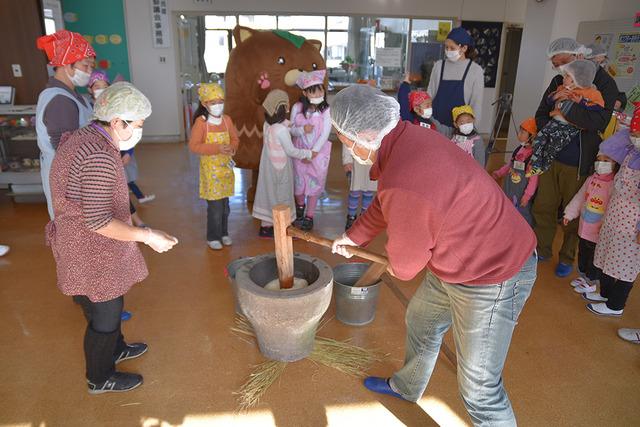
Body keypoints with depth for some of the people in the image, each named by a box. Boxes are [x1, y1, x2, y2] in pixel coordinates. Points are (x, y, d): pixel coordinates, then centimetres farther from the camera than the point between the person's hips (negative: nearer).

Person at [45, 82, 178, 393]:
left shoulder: (79, 137, 4)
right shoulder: (100, 157, -29)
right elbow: (98, 221, -29)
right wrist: (148, 236, -25)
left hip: (76, 241, 10)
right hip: (93, 254, -10)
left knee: (108, 304, 28)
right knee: (104, 314, 11)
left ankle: (115, 349, 51)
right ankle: (100, 379, 34)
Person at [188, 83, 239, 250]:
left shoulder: (227, 119, 1)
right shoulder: (201, 121, -12)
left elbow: (235, 139, 11)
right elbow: (193, 145, -15)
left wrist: (232, 148, -13)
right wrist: (216, 148, -23)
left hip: (226, 166, 4)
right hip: (210, 168, -4)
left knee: (225, 204, 13)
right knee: (215, 205, -2)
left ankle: (224, 233, 30)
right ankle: (213, 237, 15)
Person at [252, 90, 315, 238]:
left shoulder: (267, 125, 1)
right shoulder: (281, 129, -23)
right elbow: (291, 151, -16)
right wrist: (308, 154, -5)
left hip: (268, 167, 8)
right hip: (280, 168, -7)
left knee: (268, 192, 15)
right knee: (281, 196, 5)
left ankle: (265, 226, 24)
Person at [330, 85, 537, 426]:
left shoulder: (403, 187, -36)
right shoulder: (408, 136, -6)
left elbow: (403, 265, -18)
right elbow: (383, 205, 13)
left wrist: (395, 268, 6)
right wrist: (354, 236, 26)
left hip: (492, 278, -10)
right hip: (457, 261, 10)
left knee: (479, 387, 4)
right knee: (420, 320, 28)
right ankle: (406, 386, 57)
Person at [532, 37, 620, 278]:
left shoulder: (604, 83, -9)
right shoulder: (557, 82, 6)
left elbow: (600, 122, -21)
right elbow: (541, 114, 8)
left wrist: (566, 107, -24)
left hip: (578, 165, -4)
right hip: (550, 158, 5)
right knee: (543, 207, 13)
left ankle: (567, 258, 27)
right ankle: (541, 250, 31)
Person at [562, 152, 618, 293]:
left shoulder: (614, 185, -19)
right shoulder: (591, 179, 2)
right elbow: (579, 197, 12)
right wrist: (569, 214, 16)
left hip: (598, 232, -7)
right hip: (584, 228, 7)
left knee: (594, 258, 9)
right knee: (582, 254, 22)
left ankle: (591, 282, 26)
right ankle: (583, 275, 41)